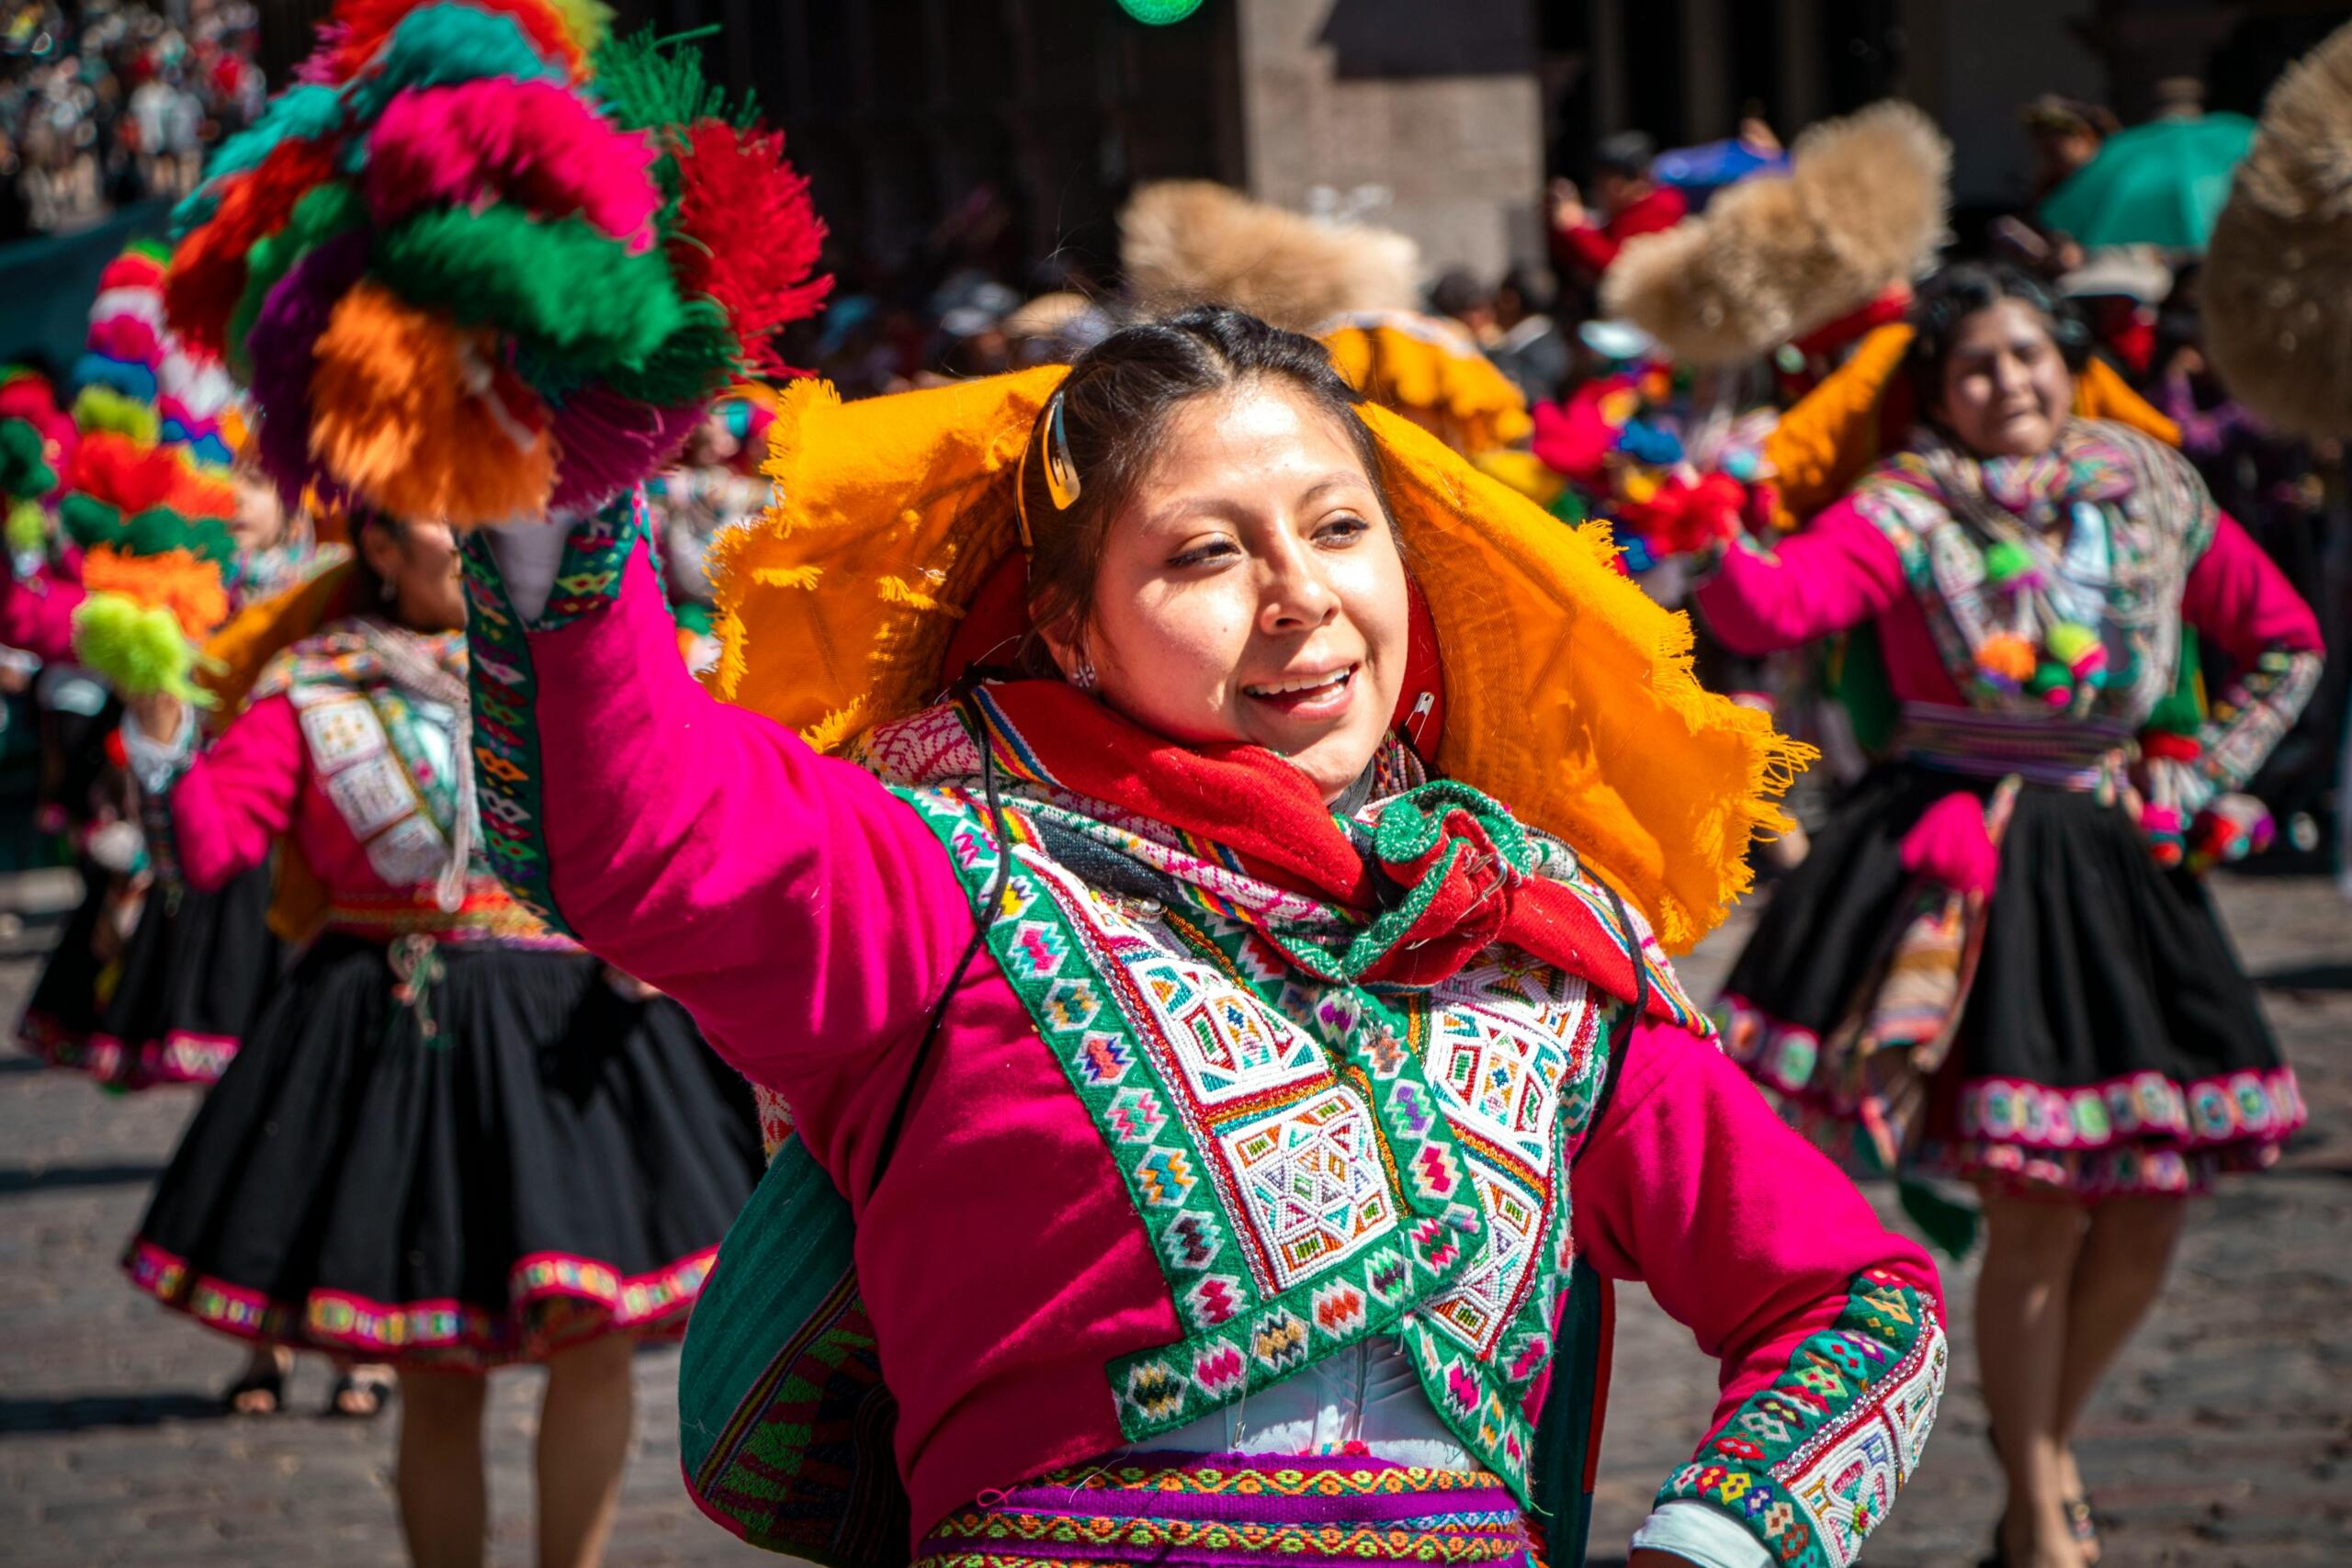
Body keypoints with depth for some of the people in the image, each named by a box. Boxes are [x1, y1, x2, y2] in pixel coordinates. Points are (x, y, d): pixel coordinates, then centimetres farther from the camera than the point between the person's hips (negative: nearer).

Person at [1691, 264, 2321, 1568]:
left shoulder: (2156, 498, 5)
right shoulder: (1909, 516, -7)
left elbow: (2285, 645, 17)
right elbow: (1769, 609, -25)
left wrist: (2193, 782, 7)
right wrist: (1719, 541, -46)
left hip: (2109, 865, 5)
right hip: (1964, 868, -5)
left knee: (2149, 1203, 6)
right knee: (2038, 1206, -8)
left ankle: (2050, 1445, 32)